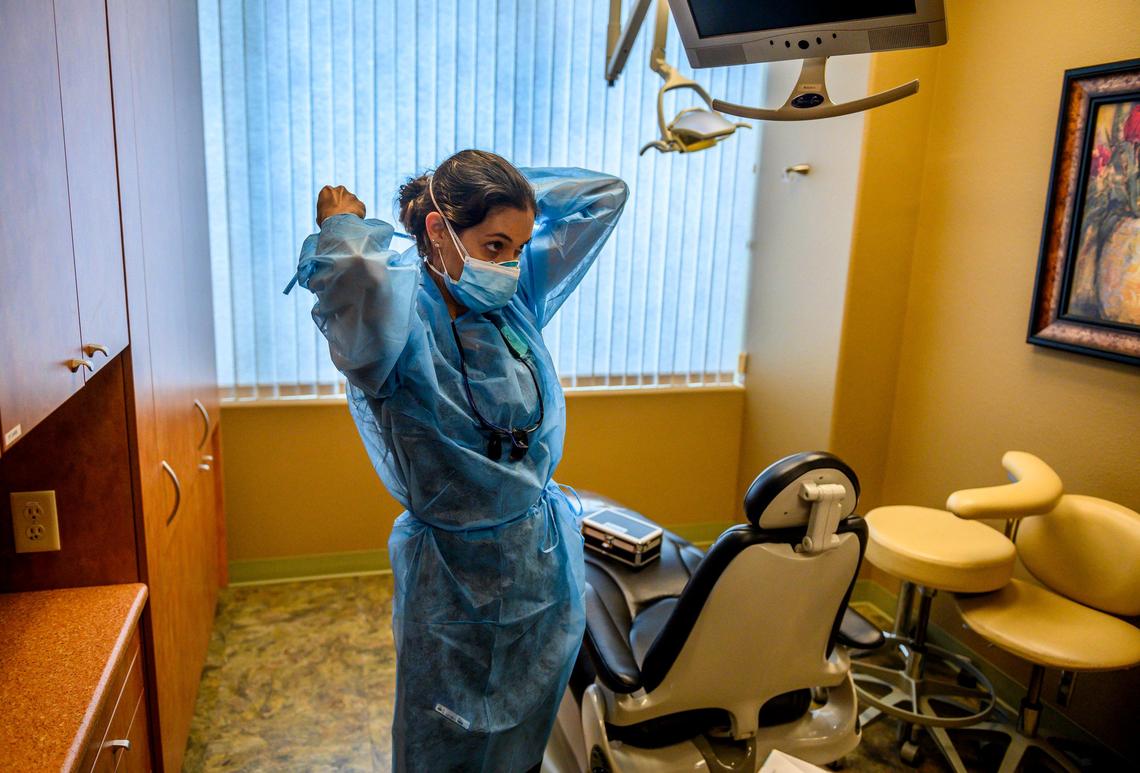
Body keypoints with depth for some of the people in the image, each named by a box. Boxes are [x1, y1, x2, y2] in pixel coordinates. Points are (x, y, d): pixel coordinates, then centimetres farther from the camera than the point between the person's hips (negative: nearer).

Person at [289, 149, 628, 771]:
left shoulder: (519, 298, -3)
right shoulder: (401, 322, -21)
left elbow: (604, 194, 4)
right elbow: (361, 277, -47)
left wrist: (499, 186, -1)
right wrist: (343, 224, -25)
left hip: (544, 561, 6)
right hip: (456, 578, -5)